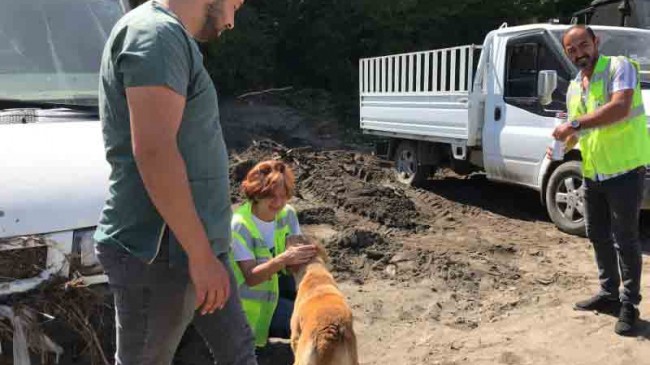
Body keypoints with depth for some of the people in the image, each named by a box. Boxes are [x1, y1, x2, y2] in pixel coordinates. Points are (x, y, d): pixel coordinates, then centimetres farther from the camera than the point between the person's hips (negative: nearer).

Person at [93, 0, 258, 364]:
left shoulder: (171, 38, 16)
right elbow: (153, 153, -26)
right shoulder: (157, 33, -16)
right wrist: (201, 254, -22)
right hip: (160, 252, -10)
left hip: (196, 244, 10)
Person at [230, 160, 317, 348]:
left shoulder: (287, 213, -9)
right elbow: (251, 278, -28)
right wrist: (283, 259, -44)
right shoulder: (240, 225, -25)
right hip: (255, 296, -5)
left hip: (278, 280, 5)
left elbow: (293, 262, -11)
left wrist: (304, 257, -36)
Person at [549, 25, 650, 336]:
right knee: (598, 236, 15)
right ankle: (609, 294, 31)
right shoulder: (573, 88, 13)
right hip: (593, 173, 8)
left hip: (624, 169, -8)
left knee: (625, 239, 0)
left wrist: (576, 124, -27)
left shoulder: (619, 66, -9)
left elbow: (620, 107, -26)